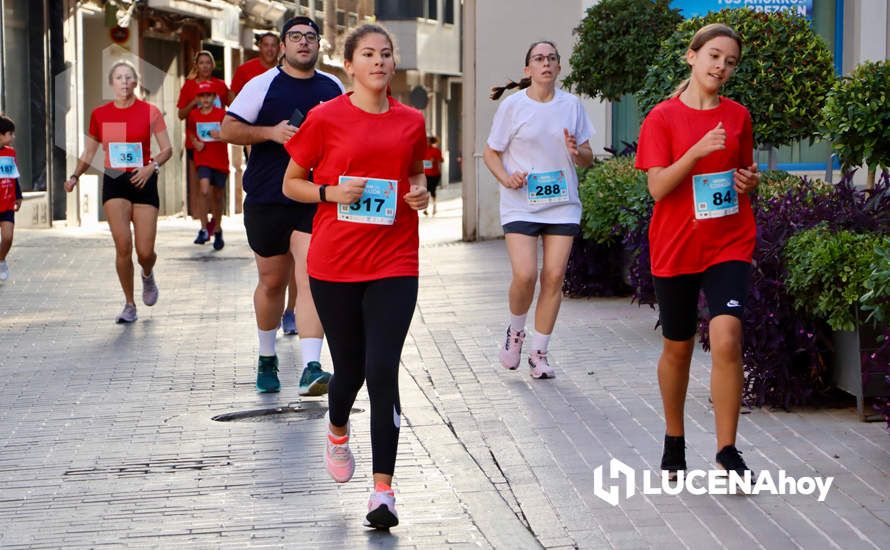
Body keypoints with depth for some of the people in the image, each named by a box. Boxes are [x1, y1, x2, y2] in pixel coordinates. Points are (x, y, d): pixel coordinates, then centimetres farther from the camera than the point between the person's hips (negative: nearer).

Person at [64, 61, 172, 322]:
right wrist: (75, 176, -2)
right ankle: (129, 304, 3)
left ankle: (148, 276, 33)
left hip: (143, 182, -1)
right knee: (123, 246, -12)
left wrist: (152, 166, -17)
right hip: (114, 183, 1)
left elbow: (167, 149, 1)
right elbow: (89, 152, 13)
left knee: (145, 251, -5)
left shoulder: (150, 112, -1)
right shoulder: (99, 114, 4)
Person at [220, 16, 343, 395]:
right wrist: (271, 132, -16)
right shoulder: (263, 85, 1)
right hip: (266, 200, -1)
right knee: (272, 281, 11)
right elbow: (228, 129, -2)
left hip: (315, 200, 1)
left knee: (311, 278, -14)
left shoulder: (333, 88, 11)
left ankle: (311, 369, -21)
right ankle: (267, 359, 32)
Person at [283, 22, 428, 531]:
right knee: (350, 366, 10)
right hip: (334, 264, -1)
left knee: (383, 371, -10)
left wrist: (420, 192, 1)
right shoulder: (326, 118, -2)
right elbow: (291, 183, 4)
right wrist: (332, 193, -14)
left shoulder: (411, 122, 5)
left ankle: (383, 490, -8)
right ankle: (338, 431, 47)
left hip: (394, 265, 1)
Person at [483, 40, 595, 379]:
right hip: (521, 204, -3)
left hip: (562, 204, 3)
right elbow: (490, 153, 5)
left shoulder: (571, 105, 6)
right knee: (525, 274, -16)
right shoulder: (513, 106, -1)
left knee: (554, 276, -3)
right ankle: (515, 331, 14)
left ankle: (539, 353, 9)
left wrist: (577, 152, -10)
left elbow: (588, 159, 13)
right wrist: (505, 178, -14)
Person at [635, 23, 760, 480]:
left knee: (726, 339, -17)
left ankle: (727, 451, -9)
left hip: (729, 245, 1)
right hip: (675, 248, -1)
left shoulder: (737, 116, 6)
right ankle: (673, 440, 32)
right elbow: (658, 187, -12)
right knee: (678, 347, 11)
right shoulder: (662, 118, -4)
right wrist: (697, 151, -25)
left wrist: (751, 180, -3)